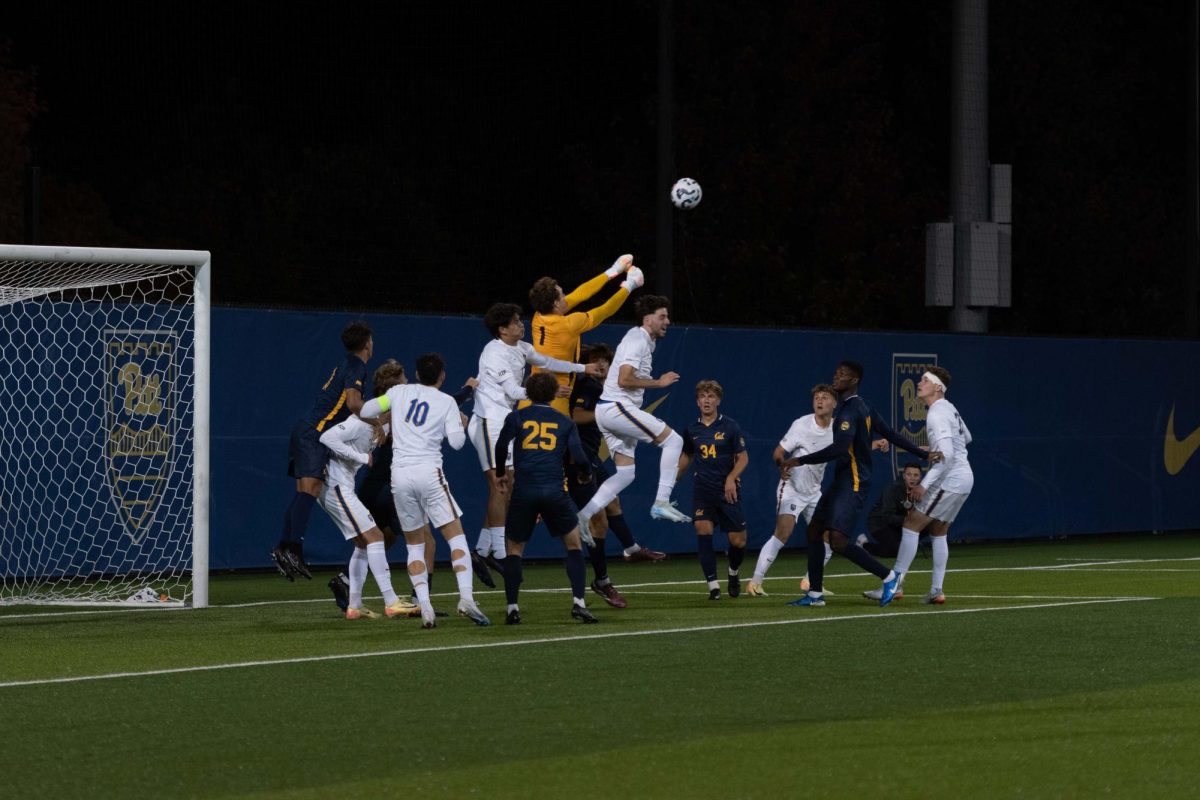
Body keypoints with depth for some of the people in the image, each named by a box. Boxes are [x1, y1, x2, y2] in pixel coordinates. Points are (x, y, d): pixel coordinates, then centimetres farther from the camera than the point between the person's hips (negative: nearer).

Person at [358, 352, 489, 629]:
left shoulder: (399, 392, 11)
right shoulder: (447, 402, 4)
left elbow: (365, 411, 12)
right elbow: (457, 442, -3)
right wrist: (461, 424, 18)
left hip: (399, 474, 3)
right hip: (429, 471, -3)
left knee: (414, 544, 11)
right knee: (456, 536, 0)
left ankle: (424, 607, -4)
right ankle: (466, 598, -18)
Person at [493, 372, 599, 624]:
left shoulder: (516, 417, 9)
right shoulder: (565, 423, 11)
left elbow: (502, 444, -5)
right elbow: (579, 458, 2)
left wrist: (500, 473, 11)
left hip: (523, 491, 0)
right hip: (555, 490, 0)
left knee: (514, 548, 14)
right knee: (574, 544, 15)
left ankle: (512, 608, 3)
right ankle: (578, 603, 2)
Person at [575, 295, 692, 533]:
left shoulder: (644, 341, 20)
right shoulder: (638, 341, -12)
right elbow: (624, 380, -21)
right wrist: (658, 382, -14)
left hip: (609, 410, 10)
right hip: (616, 407, -10)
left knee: (626, 473, 9)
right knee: (673, 440, -9)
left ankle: (583, 515, 3)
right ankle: (661, 502, -13)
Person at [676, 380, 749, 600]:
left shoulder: (730, 426, -3)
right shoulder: (691, 430, 6)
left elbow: (743, 457, 0)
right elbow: (687, 456, 22)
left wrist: (731, 478, -15)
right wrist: (673, 478, 12)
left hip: (727, 491, -2)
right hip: (702, 490, 2)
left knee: (737, 540, -1)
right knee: (703, 529, -18)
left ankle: (733, 573, 31)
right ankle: (713, 585, -15)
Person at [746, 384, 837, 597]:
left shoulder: (836, 429, 1)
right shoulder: (801, 425, -14)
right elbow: (778, 452, -13)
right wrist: (782, 466, -35)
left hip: (814, 492, 6)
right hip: (791, 489, -6)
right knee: (782, 534, -20)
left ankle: (810, 582, 20)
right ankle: (755, 582, -17)